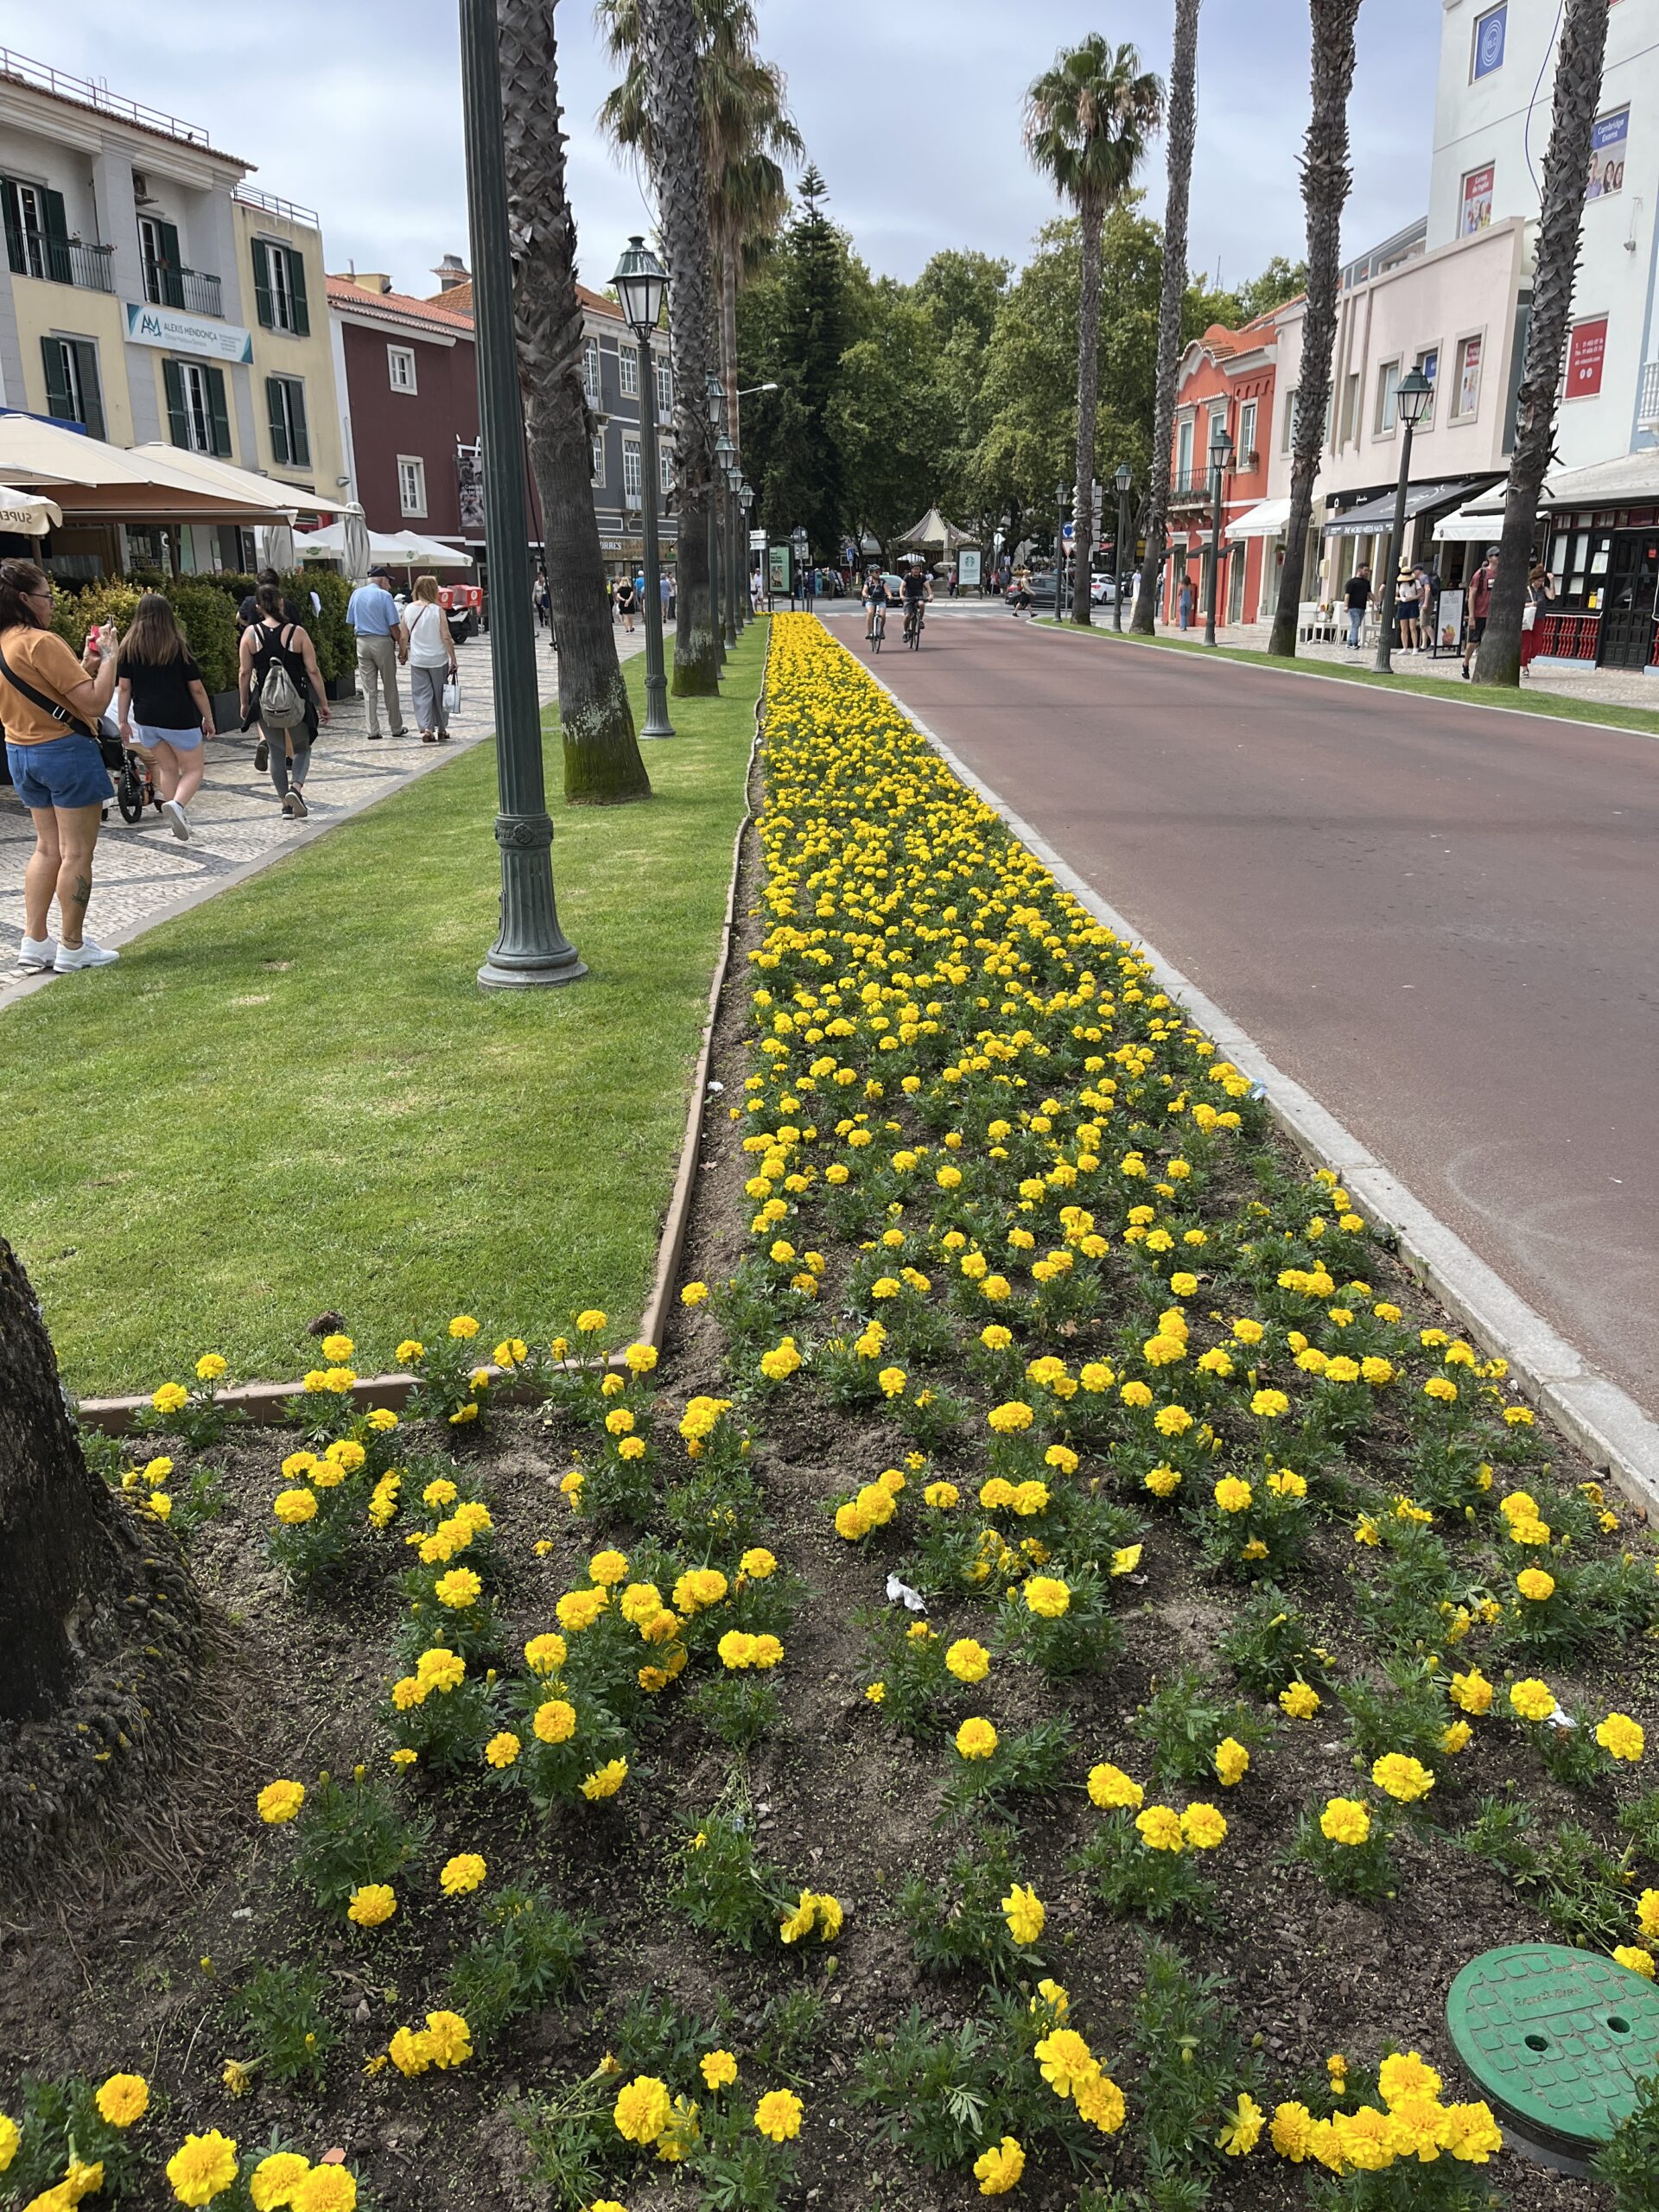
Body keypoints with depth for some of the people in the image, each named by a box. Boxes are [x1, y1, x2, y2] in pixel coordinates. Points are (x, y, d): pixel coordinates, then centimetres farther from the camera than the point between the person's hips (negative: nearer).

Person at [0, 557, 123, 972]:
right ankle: (72, 949, 6)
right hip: (66, 751, -9)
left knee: (47, 848, 17)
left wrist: (85, 664, 10)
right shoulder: (42, 642, -19)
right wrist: (109, 657, -10)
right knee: (77, 853, 1)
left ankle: (34, 943, 15)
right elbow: (94, 703, -22)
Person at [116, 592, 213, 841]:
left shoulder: (129, 647, 0)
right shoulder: (178, 646, -9)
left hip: (146, 720, 4)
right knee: (193, 769, 7)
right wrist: (208, 718, 6)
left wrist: (122, 720, 10)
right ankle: (176, 804, -22)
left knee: (167, 768, 20)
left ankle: (177, 820, 19)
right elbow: (197, 688, -6)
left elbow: (123, 687, 2)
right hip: (179, 719, -4)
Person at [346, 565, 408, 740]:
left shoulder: (356, 594, 7)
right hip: (382, 642, -4)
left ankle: (373, 731, 3)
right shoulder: (384, 596, -9)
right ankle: (396, 728, 14)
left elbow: (351, 622, 11)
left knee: (369, 689, 6)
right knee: (390, 689, 7)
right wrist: (402, 647, -4)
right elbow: (394, 626, -11)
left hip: (362, 642, 4)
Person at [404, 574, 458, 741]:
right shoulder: (437, 610, -12)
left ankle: (426, 728, -8)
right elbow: (446, 638, -13)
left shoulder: (409, 609, -1)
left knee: (422, 695, 5)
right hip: (438, 660, -2)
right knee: (440, 694, 12)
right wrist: (453, 660, -8)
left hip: (417, 660, 2)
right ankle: (442, 729, 21)